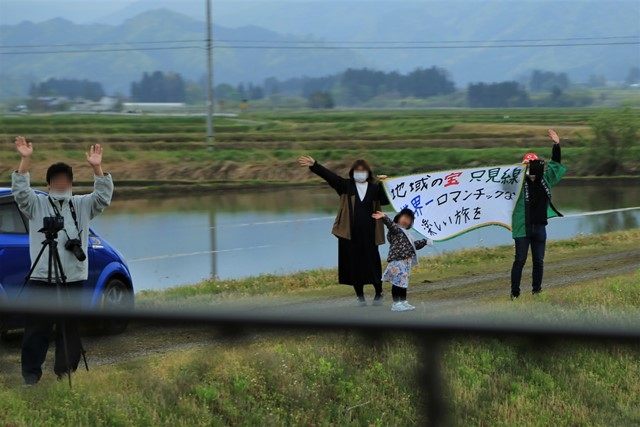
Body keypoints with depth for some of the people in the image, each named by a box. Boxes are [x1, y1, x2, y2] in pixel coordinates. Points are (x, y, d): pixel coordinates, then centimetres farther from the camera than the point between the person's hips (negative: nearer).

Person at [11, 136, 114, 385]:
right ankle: (31, 374, 2)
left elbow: (103, 197, -2)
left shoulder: (82, 206, 13)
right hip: (41, 279, -2)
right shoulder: (36, 205, 7)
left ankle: (66, 372, 16)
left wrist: (96, 168, -18)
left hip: (74, 280, 2)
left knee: (70, 330, 6)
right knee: (37, 329, -2)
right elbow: (20, 190, -10)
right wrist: (26, 160, -23)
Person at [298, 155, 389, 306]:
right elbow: (329, 175, -5)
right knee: (354, 265, 4)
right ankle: (360, 295, 17)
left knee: (372, 263, 1)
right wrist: (314, 165, -15)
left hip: (369, 235, -1)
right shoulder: (346, 186, 4)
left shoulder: (374, 187, 5)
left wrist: (384, 184, -15)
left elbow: (386, 200, -6)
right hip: (350, 234, 1)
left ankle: (379, 293, 19)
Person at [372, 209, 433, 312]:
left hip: (406, 262, 10)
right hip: (398, 261, -10)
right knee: (398, 282, -11)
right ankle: (396, 303, -10)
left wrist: (425, 241, 43)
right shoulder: (395, 229, -3)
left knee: (403, 282, 15)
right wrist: (384, 217, -46)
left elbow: (414, 244, 38)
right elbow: (390, 224, -25)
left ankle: (403, 302, 23)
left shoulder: (405, 233, 26)